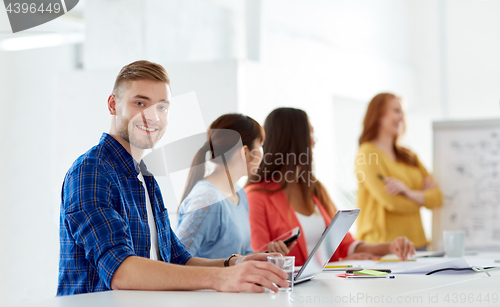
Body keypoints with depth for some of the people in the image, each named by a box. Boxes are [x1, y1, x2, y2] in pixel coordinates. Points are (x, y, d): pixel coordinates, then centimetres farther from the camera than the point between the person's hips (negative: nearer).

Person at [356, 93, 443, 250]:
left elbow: (437, 197, 6)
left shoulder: (408, 155, 17)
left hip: (417, 242, 6)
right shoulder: (368, 154, -5)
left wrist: (408, 192, -12)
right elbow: (391, 202, -14)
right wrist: (422, 196, 4)